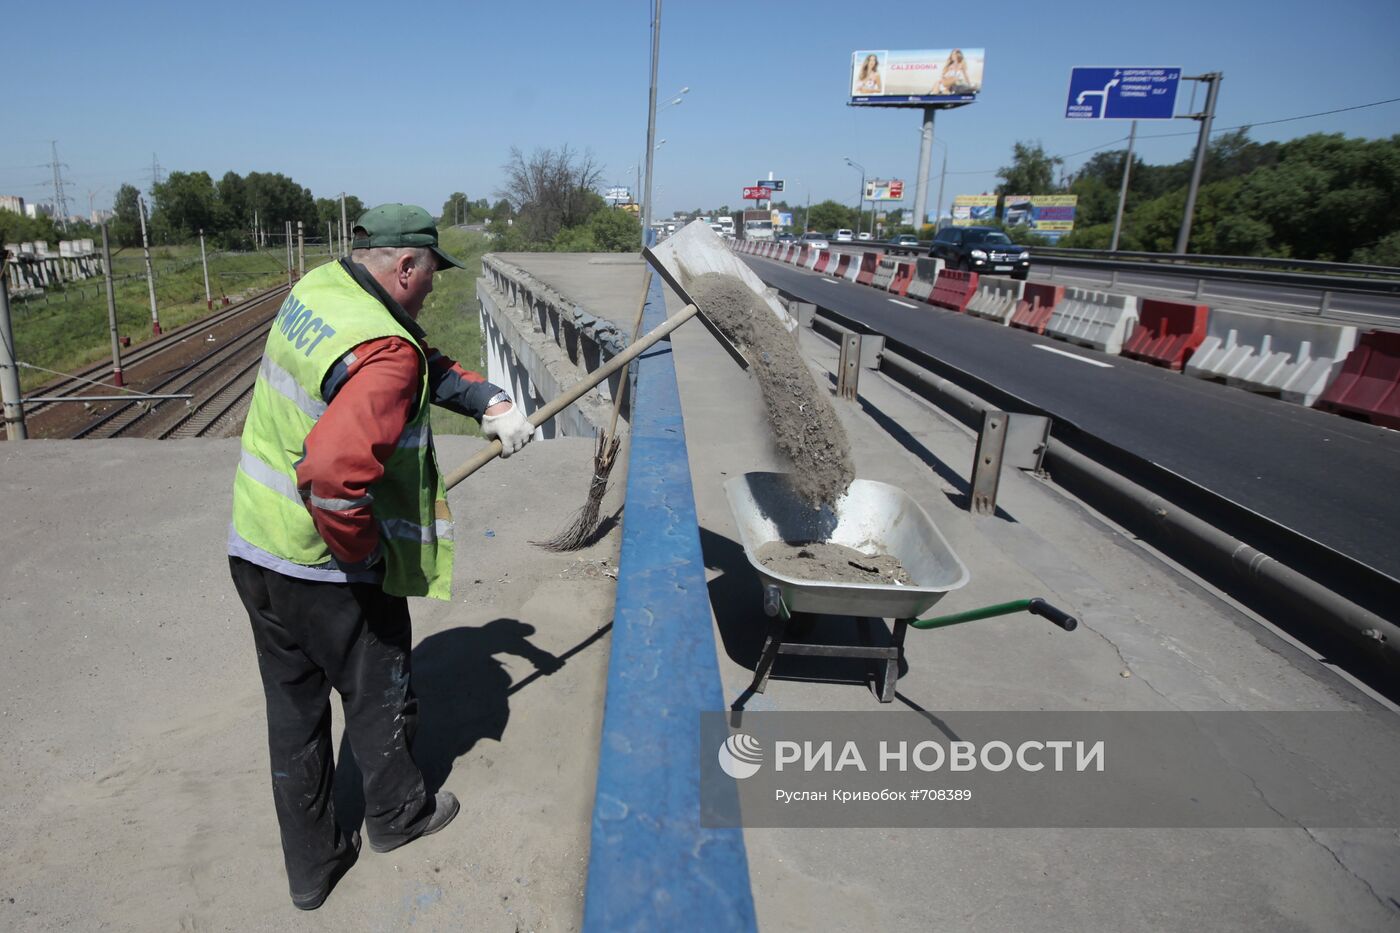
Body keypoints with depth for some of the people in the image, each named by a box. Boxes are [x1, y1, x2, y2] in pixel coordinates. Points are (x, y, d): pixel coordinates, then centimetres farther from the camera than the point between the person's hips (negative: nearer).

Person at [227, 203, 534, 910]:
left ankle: (311, 865, 38)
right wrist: (365, 552, -23)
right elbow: (333, 473, -39)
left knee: (293, 707, 20)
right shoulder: (386, 353, -28)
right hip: (328, 568, -8)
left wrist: (486, 399, 2)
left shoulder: (317, 288, 1)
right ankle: (397, 813, 45)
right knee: (378, 693, 18)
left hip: (254, 552, 8)